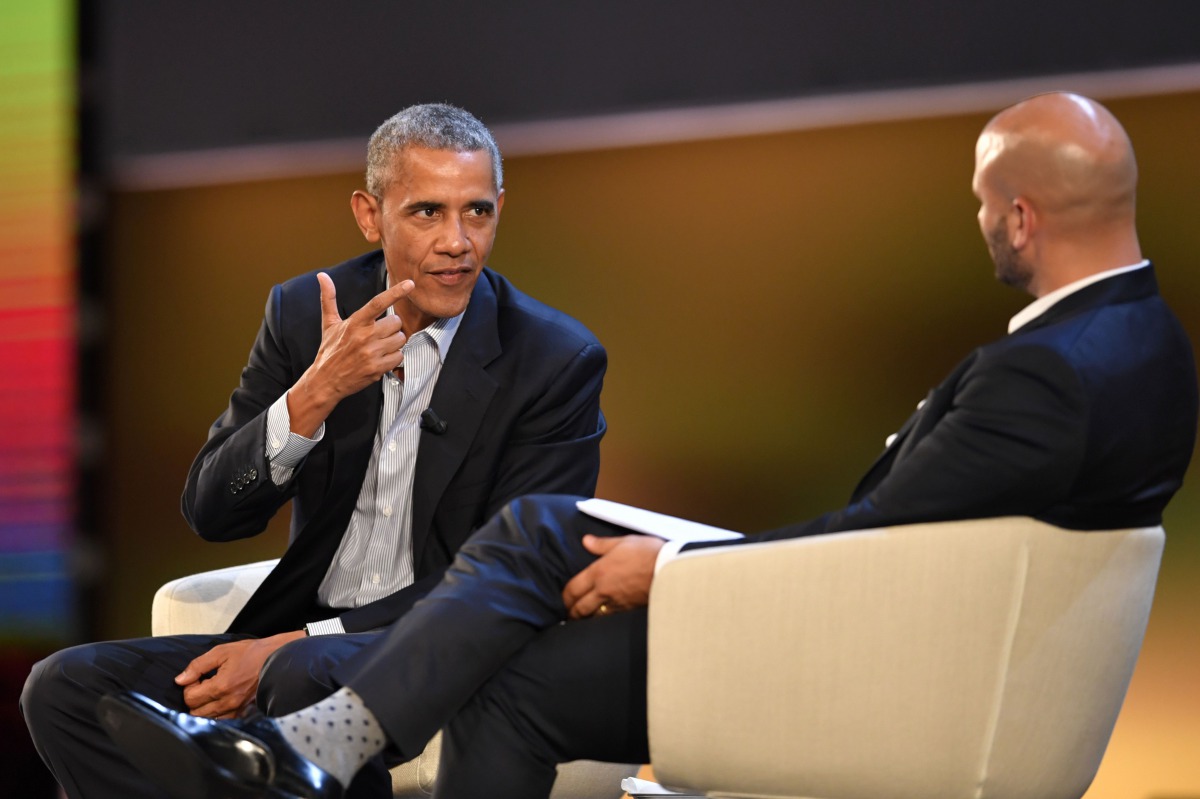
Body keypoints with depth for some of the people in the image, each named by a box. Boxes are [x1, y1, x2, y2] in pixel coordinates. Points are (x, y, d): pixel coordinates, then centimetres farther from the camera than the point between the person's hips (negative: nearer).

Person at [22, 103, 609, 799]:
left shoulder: (559, 361, -7)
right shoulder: (306, 312, 5)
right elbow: (211, 514, 0)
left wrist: (290, 644, -16)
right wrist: (316, 394, -19)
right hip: (298, 643, 5)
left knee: (307, 679, -38)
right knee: (64, 687, -15)